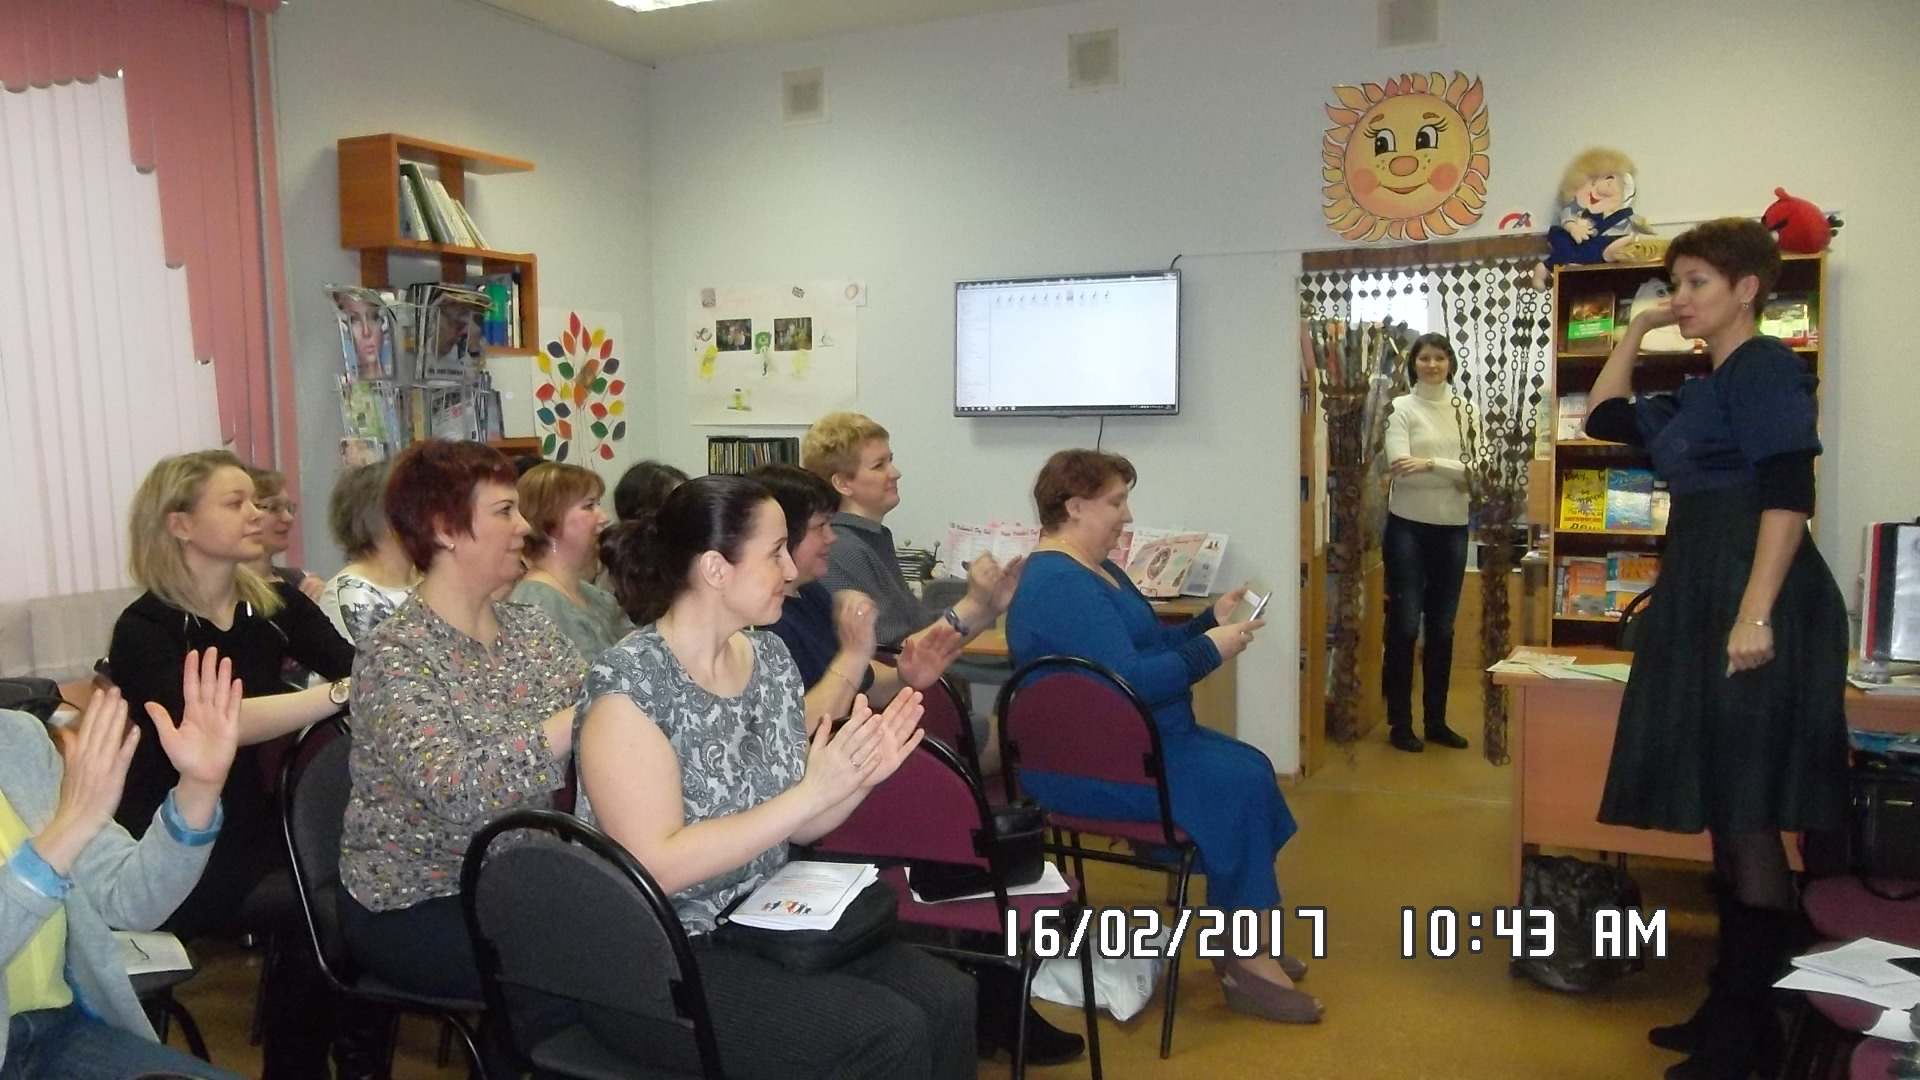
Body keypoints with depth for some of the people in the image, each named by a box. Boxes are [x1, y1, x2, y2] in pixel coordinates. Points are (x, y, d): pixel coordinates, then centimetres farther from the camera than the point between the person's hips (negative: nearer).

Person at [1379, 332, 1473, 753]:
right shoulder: (1401, 407, -2)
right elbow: (1400, 468, -14)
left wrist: (1429, 464, -20)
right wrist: (1455, 472, -16)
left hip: (1452, 529, 4)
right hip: (1408, 527, -4)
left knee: (1442, 628, 10)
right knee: (1404, 626, 0)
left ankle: (1437, 721, 21)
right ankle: (1399, 724, 9)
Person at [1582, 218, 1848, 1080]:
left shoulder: (1766, 366, -7)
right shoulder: (1701, 390, 19)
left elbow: (1788, 495, -17)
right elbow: (1603, 419, 28)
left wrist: (1756, 616, -24)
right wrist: (1637, 331, 23)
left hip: (1751, 600, -10)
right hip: (1702, 600, 10)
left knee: (1748, 816, -4)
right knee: (1723, 813, 13)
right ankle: (1731, 1005, 23)